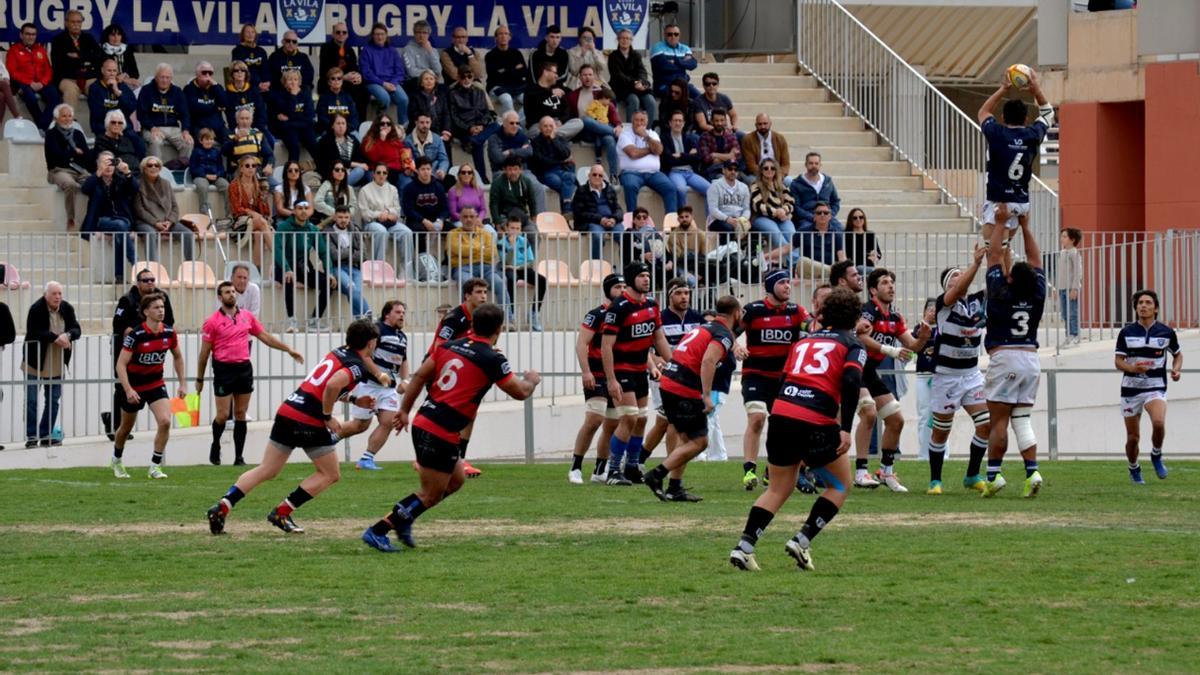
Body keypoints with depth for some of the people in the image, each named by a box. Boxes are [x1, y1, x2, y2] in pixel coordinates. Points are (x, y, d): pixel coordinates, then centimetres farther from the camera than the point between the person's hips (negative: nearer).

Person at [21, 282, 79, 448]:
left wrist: (67, 335, -26)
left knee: (53, 401, 10)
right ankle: (31, 436, 3)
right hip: (35, 364, -5)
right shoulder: (36, 310, -14)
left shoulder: (67, 309, 0)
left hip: (57, 365, 5)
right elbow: (34, 332, -24)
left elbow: (76, 330, -3)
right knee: (31, 401, -2)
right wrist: (56, 337, -32)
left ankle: (46, 435, 20)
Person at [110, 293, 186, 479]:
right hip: (134, 386, -3)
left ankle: (155, 466, -6)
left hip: (156, 384, 3)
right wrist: (128, 390, -30)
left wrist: (183, 383, 9)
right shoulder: (135, 335, -22)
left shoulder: (169, 332, -8)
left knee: (165, 422, -18)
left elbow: (178, 356, 10)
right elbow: (121, 364, -21)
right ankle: (116, 460, 42)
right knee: (127, 427, 15)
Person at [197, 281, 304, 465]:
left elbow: (265, 337, 18)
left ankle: (239, 457, 9)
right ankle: (215, 446, 23)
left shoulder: (248, 316, 9)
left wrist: (289, 350, 17)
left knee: (240, 414, 5)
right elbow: (204, 352, -1)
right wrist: (199, 379, 1)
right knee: (222, 415, -4)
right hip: (224, 369, -4)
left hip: (244, 368, 4)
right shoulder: (212, 322, -4)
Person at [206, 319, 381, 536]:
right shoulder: (358, 367, -8)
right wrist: (328, 416, -13)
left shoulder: (338, 353, 18)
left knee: (266, 470, 12)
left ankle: (221, 508, -1)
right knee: (330, 474, 10)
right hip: (309, 420, -8)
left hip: (287, 411, 8)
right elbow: (333, 385, -26)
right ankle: (282, 512, 3)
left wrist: (354, 400, 26)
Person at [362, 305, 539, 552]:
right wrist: (531, 380, 22)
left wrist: (405, 410, 21)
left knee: (457, 479, 23)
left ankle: (403, 520, 20)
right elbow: (519, 392, 0)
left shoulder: (450, 346, 9)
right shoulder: (491, 359, -10)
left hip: (423, 423, 8)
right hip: (441, 434, -8)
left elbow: (420, 376, 13)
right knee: (430, 495, 1)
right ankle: (377, 531, -4)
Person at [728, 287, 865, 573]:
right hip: (817, 423, -5)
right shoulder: (852, 345, 8)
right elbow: (851, 381, -11)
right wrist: (846, 429, -15)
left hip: (781, 413, 5)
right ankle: (802, 541, 3)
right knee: (840, 485, 16)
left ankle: (744, 547, 3)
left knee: (778, 489, 18)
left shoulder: (803, 342, 23)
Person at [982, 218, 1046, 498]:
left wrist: (1001, 223, 9)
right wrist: (1024, 225, 18)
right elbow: (1035, 258, 13)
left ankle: (993, 474, -6)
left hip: (1004, 358, -5)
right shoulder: (1037, 295, 1)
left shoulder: (1000, 294, -9)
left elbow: (995, 255, 0)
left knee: (999, 420, -3)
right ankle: (1032, 472, -7)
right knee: (1022, 420, 7)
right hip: (1031, 359, 5)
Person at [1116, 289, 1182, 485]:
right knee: (1133, 437, 3)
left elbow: (1178, 354, 16)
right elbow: (1118, 361, 0)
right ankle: (1134, 468, 30)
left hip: (1156, 387, -1)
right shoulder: (1126, 333, -1)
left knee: (1159, 423, -29)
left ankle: (1156, 455, -1)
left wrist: (1176, 369, -5)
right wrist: (1133, 368, -20)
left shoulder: (1166, 332, 0)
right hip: (1131, 388, 1)